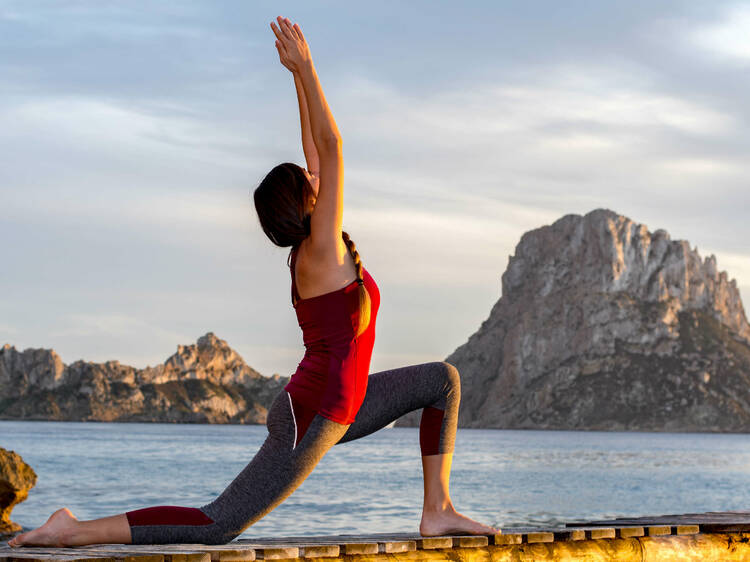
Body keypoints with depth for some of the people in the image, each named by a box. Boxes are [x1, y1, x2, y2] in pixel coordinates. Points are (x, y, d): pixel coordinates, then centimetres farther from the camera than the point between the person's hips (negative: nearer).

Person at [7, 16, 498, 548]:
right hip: (311, 418, -10)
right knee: (215, 526, -11)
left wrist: (301, 75, 14)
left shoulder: (313, 248, 8)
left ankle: (437, 510, 10)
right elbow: (330, 146, -19)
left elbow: (315, 154, 13)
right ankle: (74, 531, -8)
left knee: (443, 378, 14)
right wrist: (305, 67, -19)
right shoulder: (322, 247, -14)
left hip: (337, 409, 10)